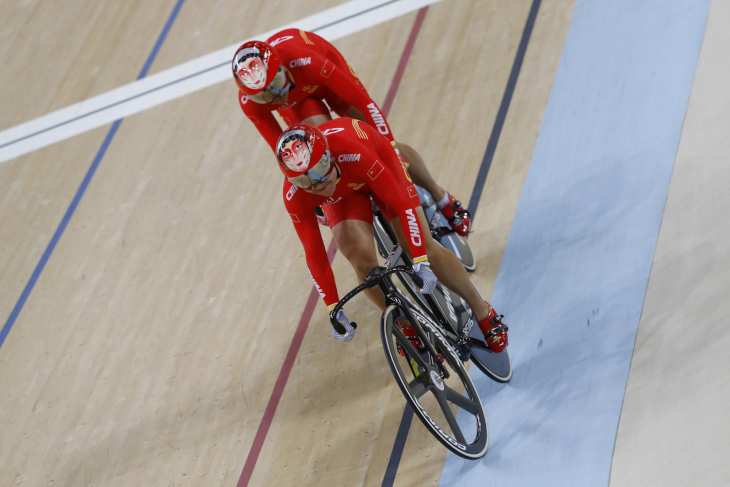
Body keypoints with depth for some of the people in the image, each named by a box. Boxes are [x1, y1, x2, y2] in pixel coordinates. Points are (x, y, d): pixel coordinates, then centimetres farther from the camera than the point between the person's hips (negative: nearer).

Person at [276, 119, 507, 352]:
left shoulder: (355, 154, -45)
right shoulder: (294, 196, -34)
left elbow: (401, 203, -37)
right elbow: (314, 254, -25)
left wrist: (422, 262, -39)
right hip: (342, 194, 2)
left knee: (425, 248, -10)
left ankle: (482, 310, 10)